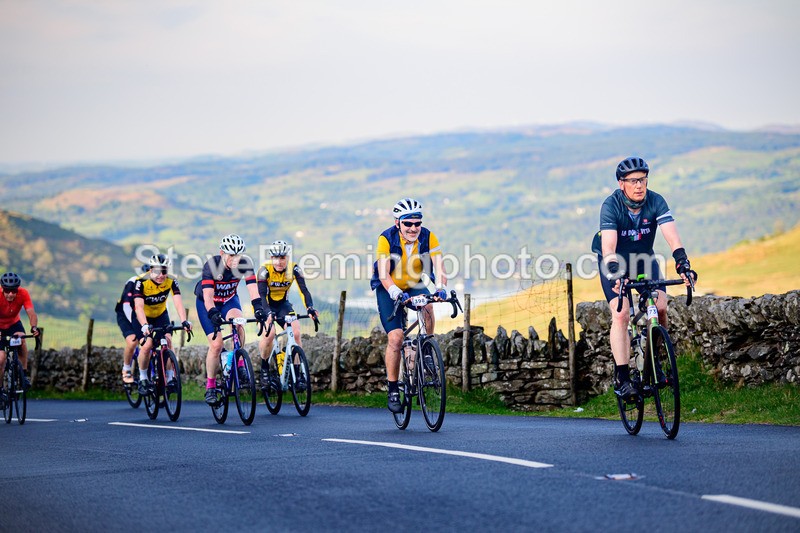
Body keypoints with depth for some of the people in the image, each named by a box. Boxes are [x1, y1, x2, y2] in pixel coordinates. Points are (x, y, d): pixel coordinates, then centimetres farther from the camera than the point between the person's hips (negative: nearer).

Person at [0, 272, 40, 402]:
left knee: (21, 340, -31)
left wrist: (34, 327, -54)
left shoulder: (23, 294, -26)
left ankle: (24, 374, -16)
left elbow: (31, 313, -33)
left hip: (14, 323, 2)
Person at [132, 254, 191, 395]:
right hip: (143, 316, -2)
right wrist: (144, 325, -55)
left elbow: (178, 302, -33)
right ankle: (143, 378, 0)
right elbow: (139, 306, -39)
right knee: (147, 345, -20)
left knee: (168, 342, -18)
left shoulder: (171, 281, -23)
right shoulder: (141, 282, -30)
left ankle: (170, 378, -6)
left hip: (161, 314, 2)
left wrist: (184, 321, -49)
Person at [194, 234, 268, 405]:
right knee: (216, 344, -15)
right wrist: (214, 314, -54)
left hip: (229, 300, 2)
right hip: (207, 304, -2)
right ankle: (210, 387, 1)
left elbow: (252, 287, -31)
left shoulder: (244, 263, -22)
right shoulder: (211, 265, -30)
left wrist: (258, 307, -48)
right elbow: (208, 295, -38)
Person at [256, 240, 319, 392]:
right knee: (270, 334, -28)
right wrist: (267, 312, -51)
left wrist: (310, 308, -43)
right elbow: (261, 294, -33)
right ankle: (264, 368, -4)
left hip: (283, 304, 3)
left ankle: (297, 374, -12)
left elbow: (304, 290, -25)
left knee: (295, 333, -19)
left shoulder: (294, 269, -17)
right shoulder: (265, 270, -25)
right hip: (265, 306, -3)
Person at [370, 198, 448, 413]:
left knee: (428, 309, -32)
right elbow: (383, 274, -31)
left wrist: (440, 288, -46)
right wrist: (395, 292, -49)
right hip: (389, 289, -2)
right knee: (396, 337, -16)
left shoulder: (428, 237, -18)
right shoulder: (386, 239, -24)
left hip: (414, 286, 2)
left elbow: (438, 265, -26)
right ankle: (393, 391, -3)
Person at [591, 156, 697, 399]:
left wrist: (683, 265, -47)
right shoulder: (611, 206, -27)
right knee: (621, 314, -19)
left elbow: (672, 236, -31)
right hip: (615, 261, -3)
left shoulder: (655, 202, -21)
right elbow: (608, 246, -38)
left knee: (660, 307, -16)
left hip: (644, 258, 3)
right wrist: (616, 275, -54)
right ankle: (621, 377, -18)